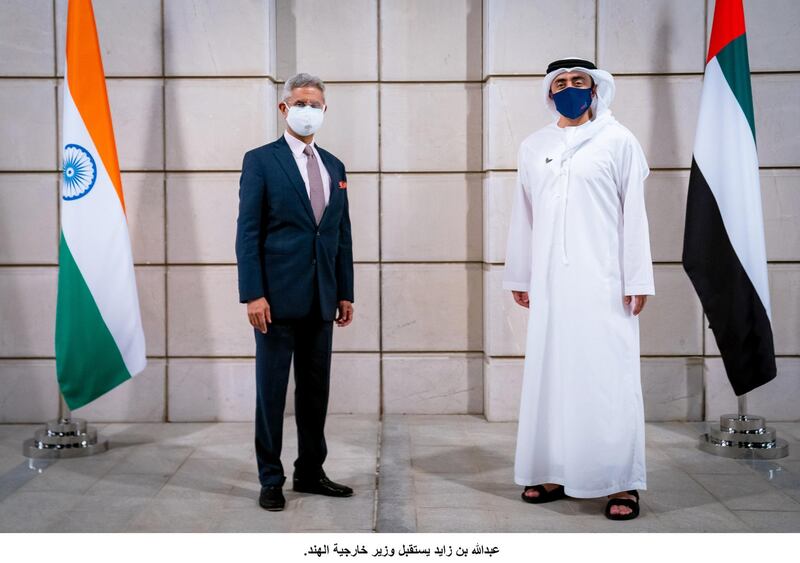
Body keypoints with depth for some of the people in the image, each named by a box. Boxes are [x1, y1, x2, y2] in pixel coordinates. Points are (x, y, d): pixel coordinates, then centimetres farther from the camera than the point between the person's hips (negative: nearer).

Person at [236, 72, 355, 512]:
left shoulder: (334, 167, 15)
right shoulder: (260, 161, -2)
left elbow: (342, 235, 15)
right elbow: (248, 232, -7)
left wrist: (345, 291, 10)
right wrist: (253, 294, -14)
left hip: (321, 299, 5)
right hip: (278, 296, -5)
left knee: (316, 389, 11)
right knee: (271, 389, 3)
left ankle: (310, 472, 23)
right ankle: (271, 479, 14)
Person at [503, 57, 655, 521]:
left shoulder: (619, 141, 1)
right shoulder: (534, 147, 12)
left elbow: (634, 214, -3)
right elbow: (524, 217, 13)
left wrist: (638, 281, -8)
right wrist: (520, 278, 11)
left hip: (603, 282, -4)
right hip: (549, 283, 4)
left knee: (607, 379, -3)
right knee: (549, 375, 6)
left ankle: (622, 483, 5)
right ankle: (554, 473, 16)